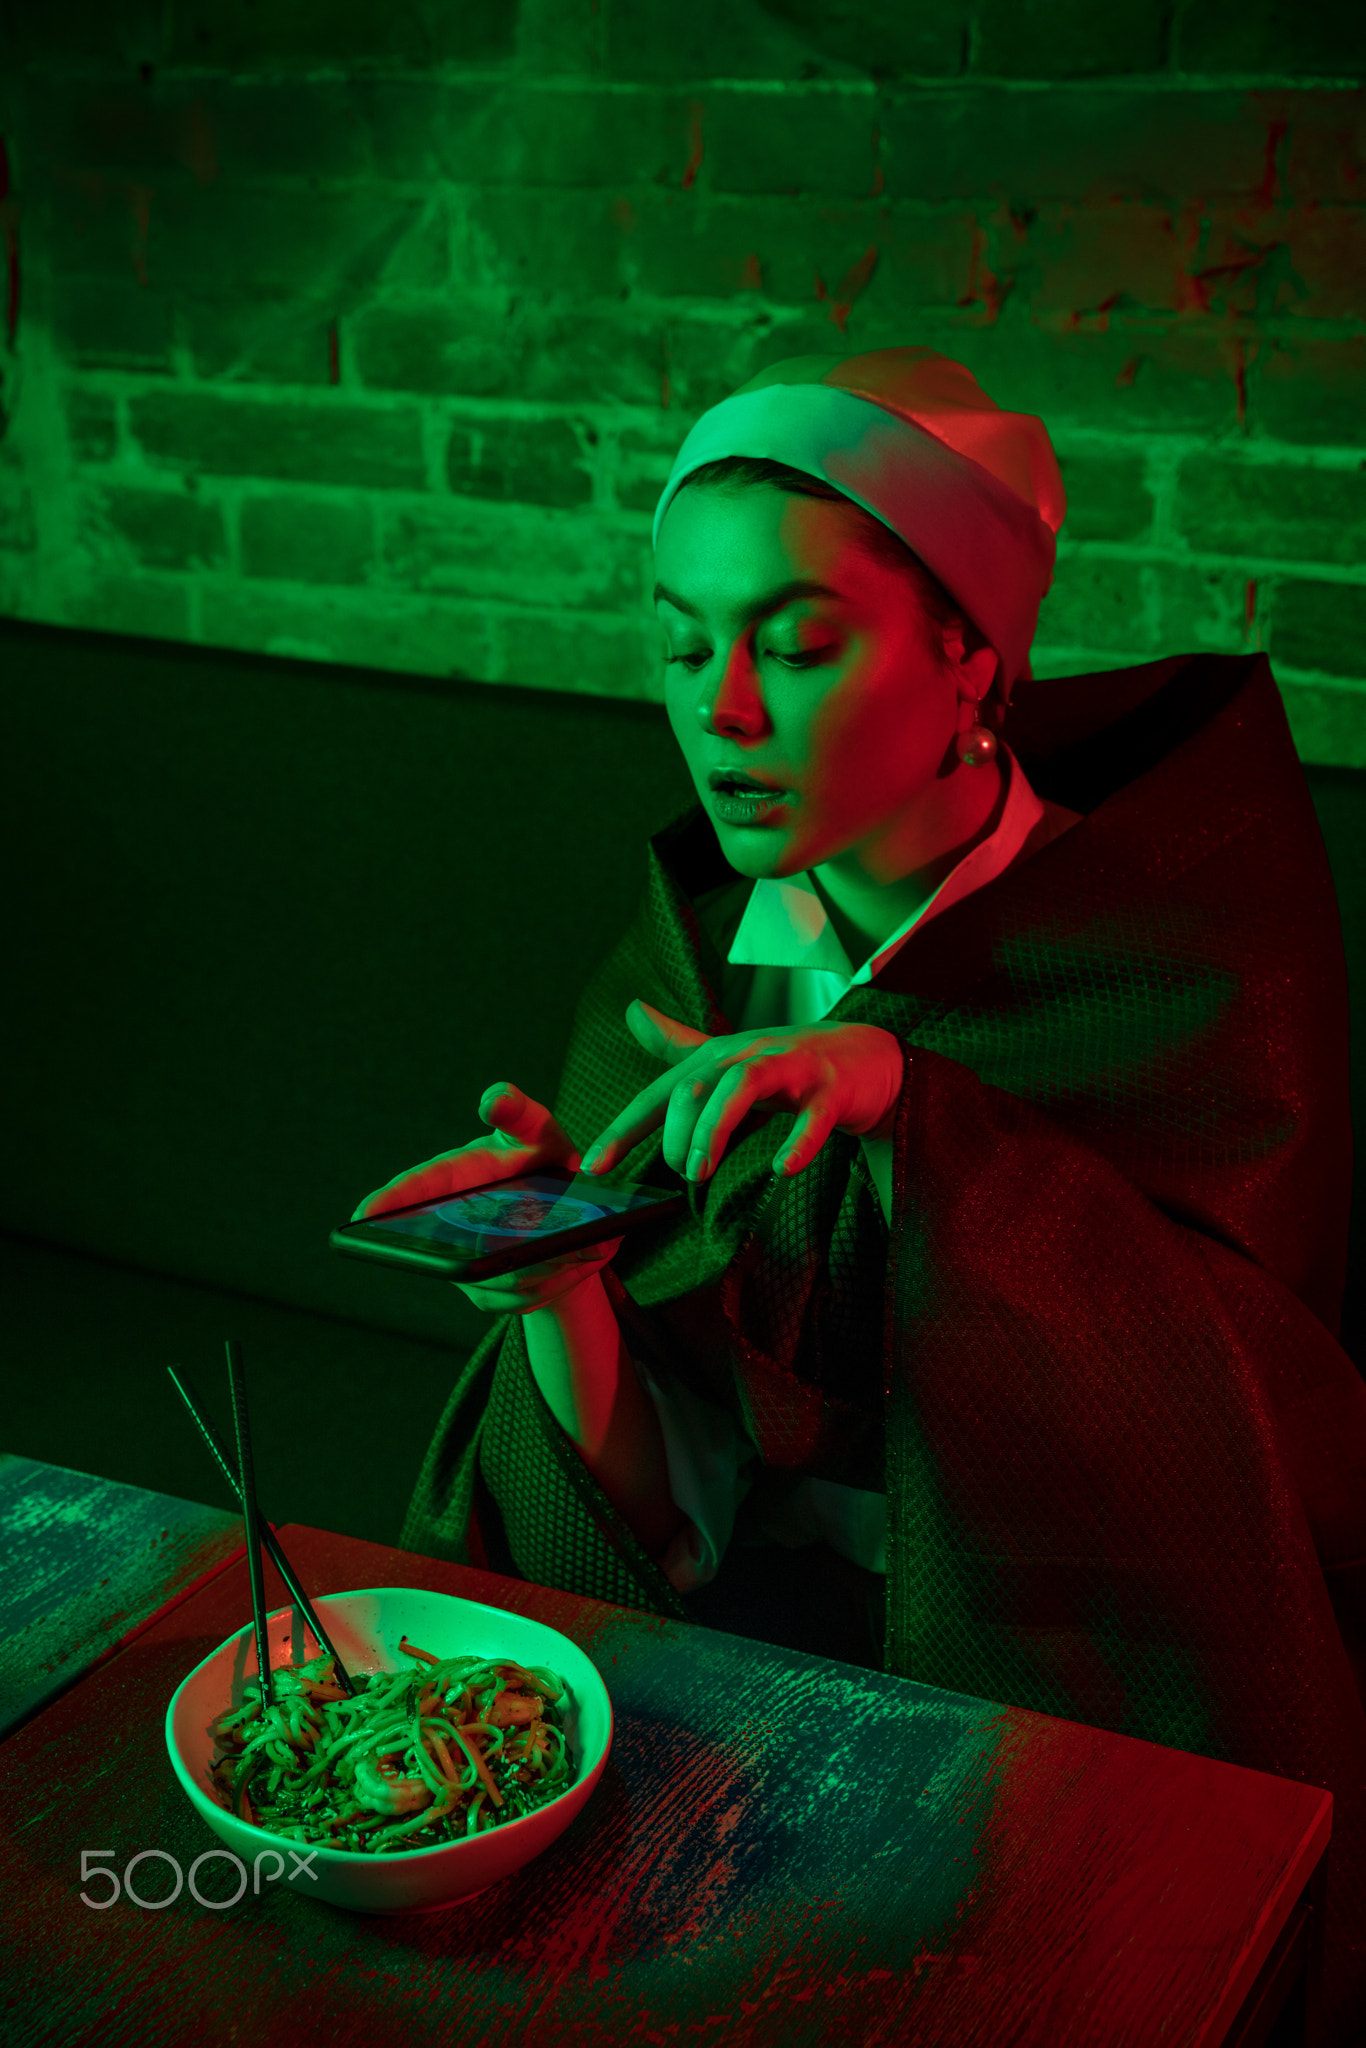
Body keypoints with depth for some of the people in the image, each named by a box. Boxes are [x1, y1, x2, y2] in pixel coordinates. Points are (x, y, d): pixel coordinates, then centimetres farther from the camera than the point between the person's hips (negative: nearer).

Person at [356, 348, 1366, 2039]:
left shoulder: (1186, 959, -10)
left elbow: (1211, 1413, -20)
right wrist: (563, 1289, -27)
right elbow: (657, 1510, -4)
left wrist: (909, 1096, -30)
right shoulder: (683, 961, -1)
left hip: (1096, 1669, -3)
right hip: (755, 1628, 3)